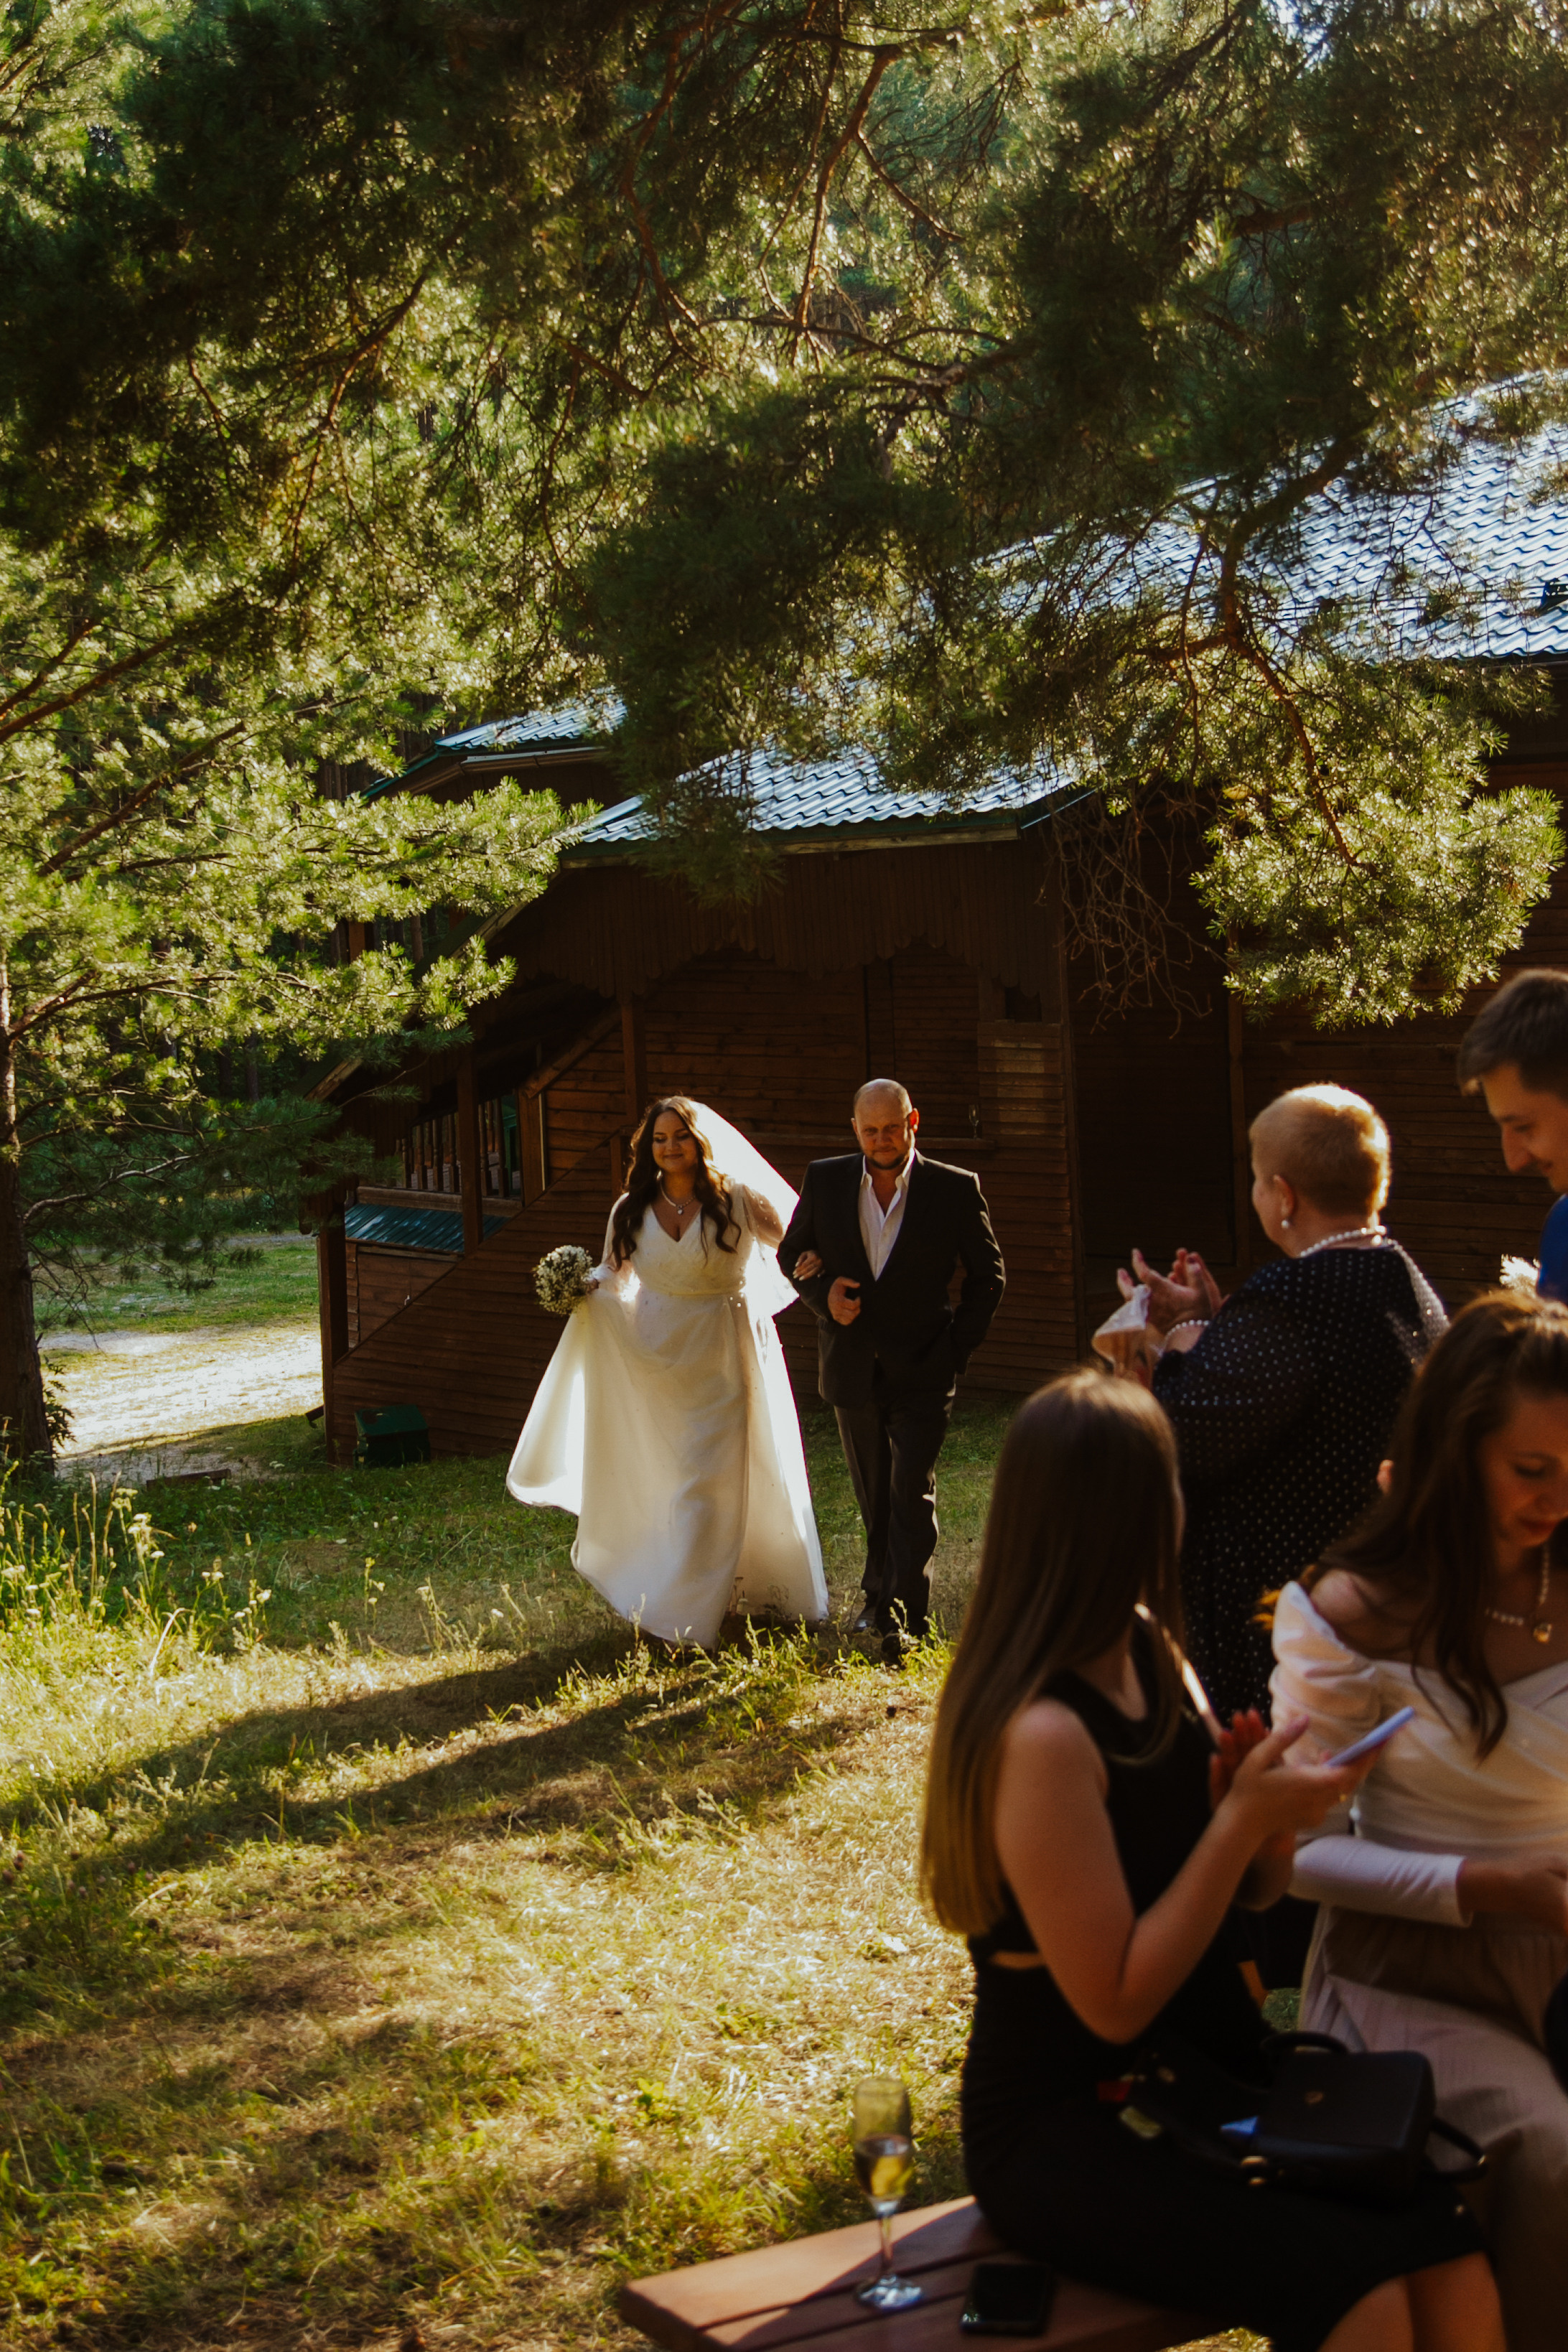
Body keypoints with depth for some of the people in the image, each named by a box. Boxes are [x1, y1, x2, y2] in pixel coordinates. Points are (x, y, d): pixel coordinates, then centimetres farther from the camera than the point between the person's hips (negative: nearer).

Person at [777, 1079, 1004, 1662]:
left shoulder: (956, 1190, -7)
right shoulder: (824, 1181, -1)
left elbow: (987, 1276, 2)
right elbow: (790, 1251, 11)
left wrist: (958, 1348, -5)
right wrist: (822, 1293, -9)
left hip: (921, 1373, -3)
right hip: (853, 1369, 3)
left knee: (911, 1494, -11)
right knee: (874, 1498, 16)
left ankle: (903, 1620, -9)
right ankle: (880, 1596, 32)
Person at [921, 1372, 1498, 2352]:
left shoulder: (1149, 1653, 6)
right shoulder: (1041, 1737, -22)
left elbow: (1253, 1890, 14)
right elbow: (1115, 2005, -19)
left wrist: (1271, 1799, -8)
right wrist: (1243, 1819, -20)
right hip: (1062, 2131, -7)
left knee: (1456, 2269, -16)